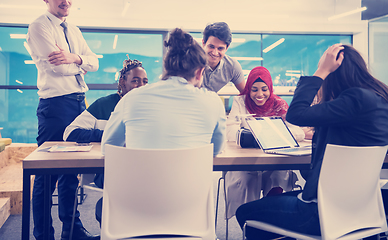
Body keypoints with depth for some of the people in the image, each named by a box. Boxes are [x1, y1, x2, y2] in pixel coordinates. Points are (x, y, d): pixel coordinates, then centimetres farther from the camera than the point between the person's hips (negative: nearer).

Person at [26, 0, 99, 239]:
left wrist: (75, 57, -12)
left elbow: (94, 62, 9)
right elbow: (58, 67, -16)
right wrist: (81, 61, 2)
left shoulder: (74, 31, 19)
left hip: (79, 102, 8)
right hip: (55, 104, -7)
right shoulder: (39, 27, -4)